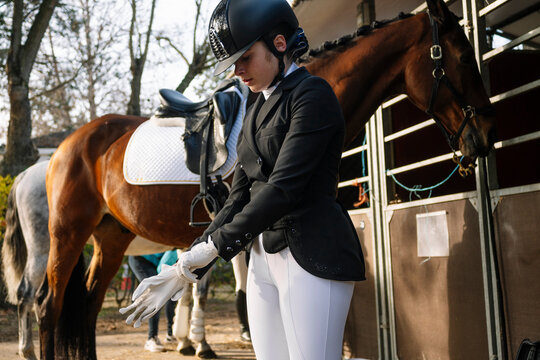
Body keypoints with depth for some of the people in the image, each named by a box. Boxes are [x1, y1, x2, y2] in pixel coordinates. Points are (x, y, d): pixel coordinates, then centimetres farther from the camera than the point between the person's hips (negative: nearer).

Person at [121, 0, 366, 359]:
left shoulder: (312, 94, -7)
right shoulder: (256, 112, 18)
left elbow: (284, 187, -16)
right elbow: (239, 197, 14)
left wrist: (214, 245, -12)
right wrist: (187, 269, 6)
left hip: (312, 257, -8)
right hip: (263, 258, 8)